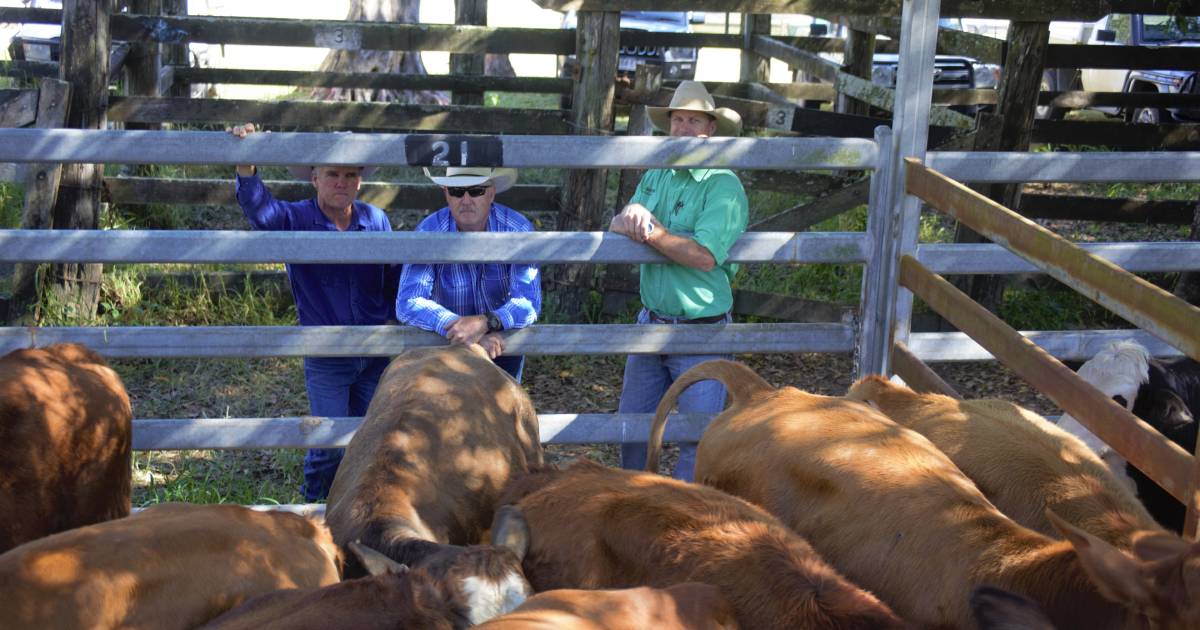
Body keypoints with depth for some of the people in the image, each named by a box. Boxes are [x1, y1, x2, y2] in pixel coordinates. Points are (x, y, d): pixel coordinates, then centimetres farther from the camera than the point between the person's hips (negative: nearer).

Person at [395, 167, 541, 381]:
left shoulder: (518, 230, -21)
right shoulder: (428, 233, -22)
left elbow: (528, 303, -28)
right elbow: (408, 304, -31)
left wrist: (485, 323, -47)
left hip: (503, 340, 1)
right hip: (448, 346, 0)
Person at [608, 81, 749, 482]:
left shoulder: (723, 185, -12)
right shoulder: (655, 177, 9)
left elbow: (705, 256, -23)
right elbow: (618, 226, 0)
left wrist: (651, 230, -22)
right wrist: (632, 217, -23)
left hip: (702, 332, -6)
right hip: (651, 323, 6)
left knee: (699, 437, -1)